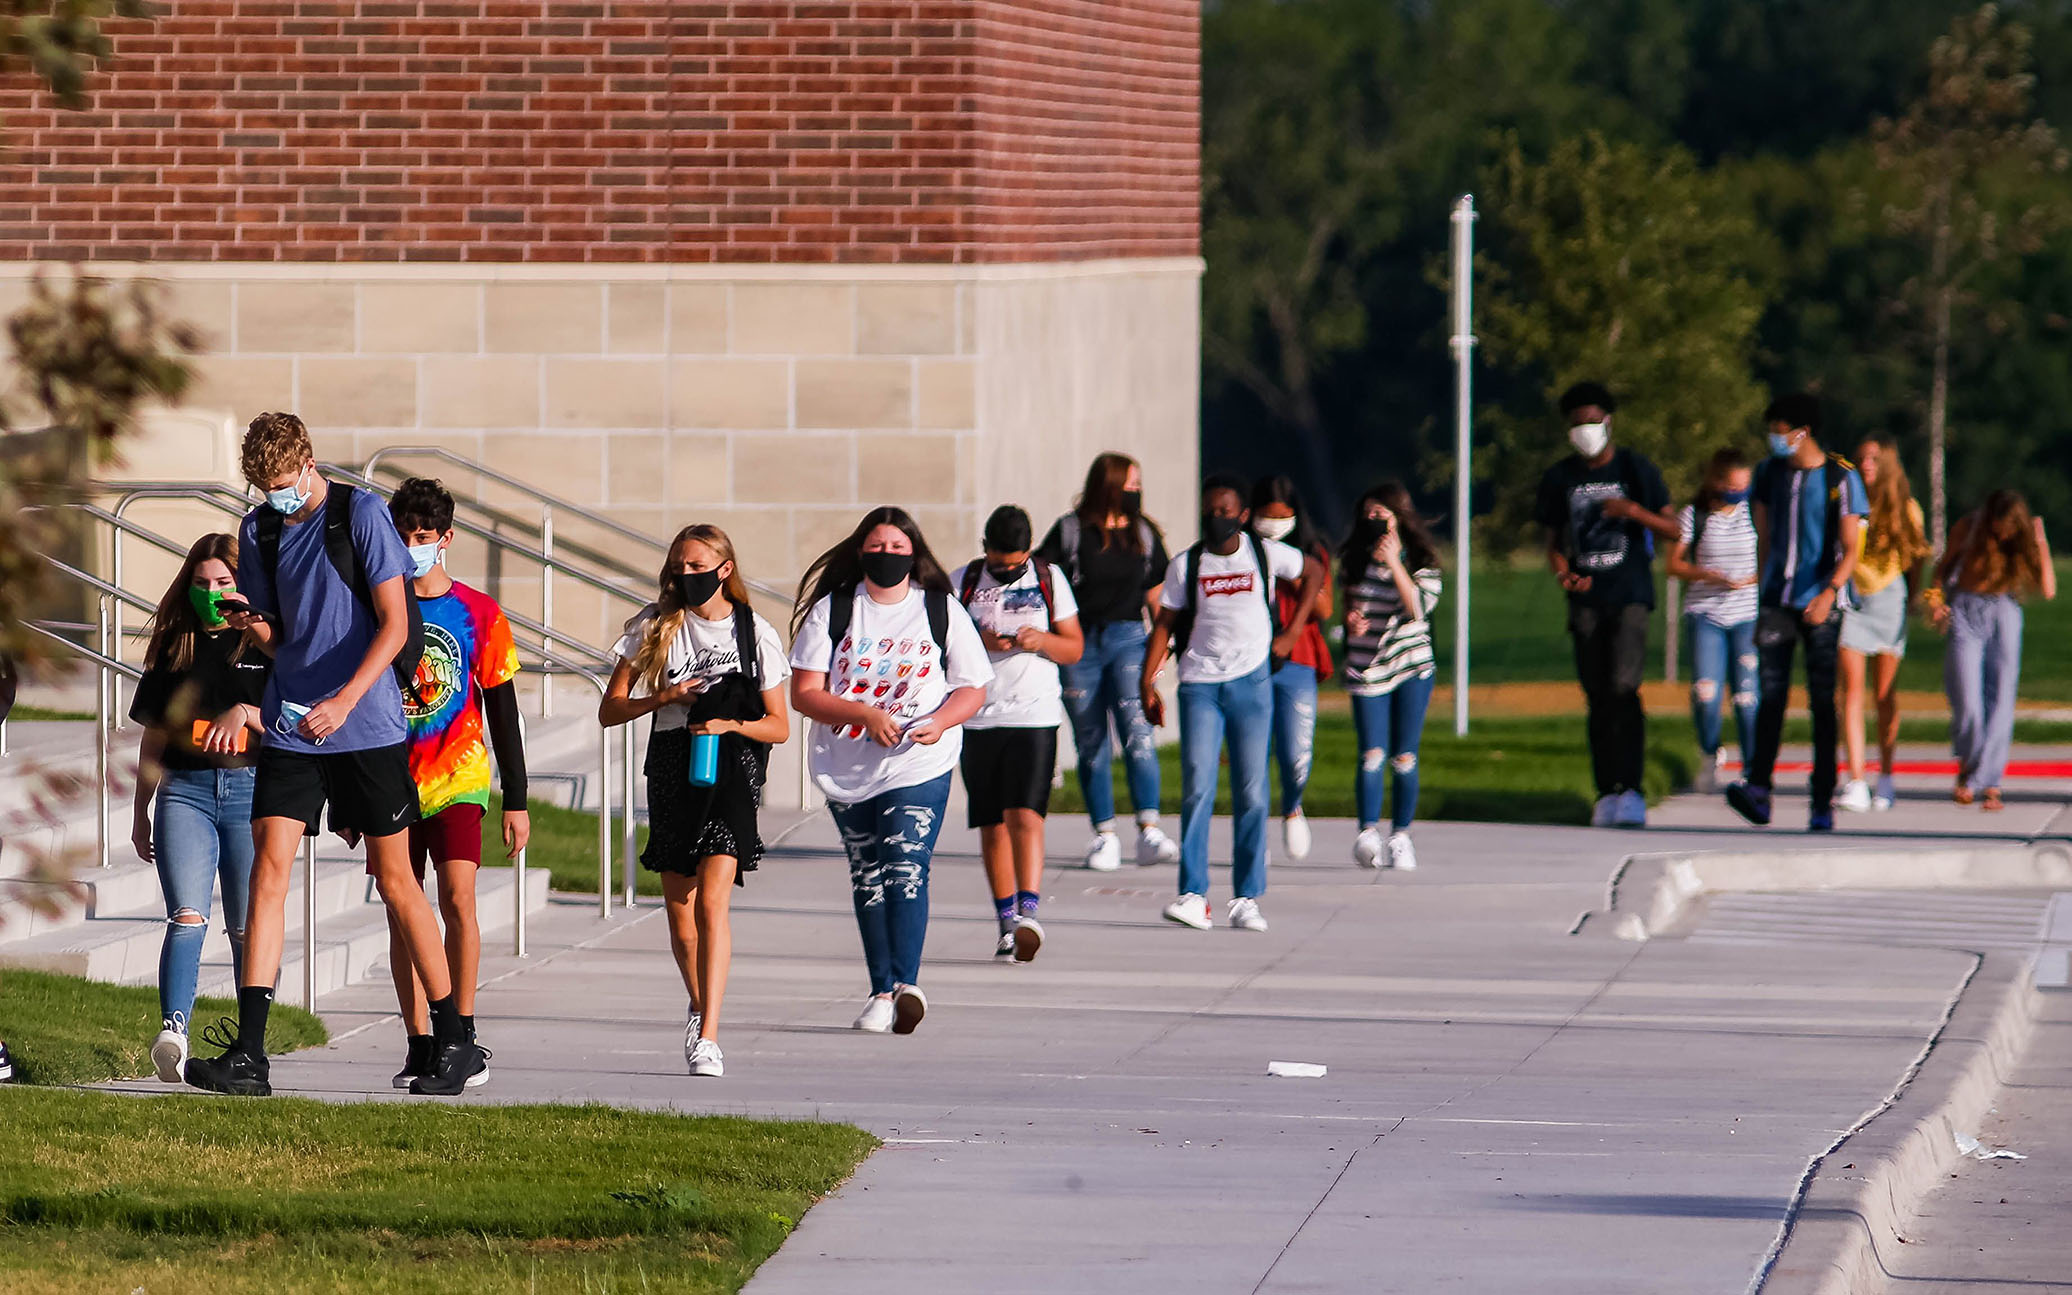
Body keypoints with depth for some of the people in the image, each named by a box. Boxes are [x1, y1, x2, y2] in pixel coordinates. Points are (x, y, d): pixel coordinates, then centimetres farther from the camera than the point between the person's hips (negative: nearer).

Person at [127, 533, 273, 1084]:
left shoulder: (264, 645, 8)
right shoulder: (173, 647, 16)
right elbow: (153, 737, 20)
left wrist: (244, 714, -21)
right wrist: (140, 810, 20)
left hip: (250, 787, -1)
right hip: (184, 790, 1)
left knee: (248, 928, -1)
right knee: (188, 916, -16)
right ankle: (173, 1027, -30)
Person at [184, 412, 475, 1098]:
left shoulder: (361, 515, -7)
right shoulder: (260, 529, 8)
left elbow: (394, 623, -11)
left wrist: (344, 701, -22)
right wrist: (246, 623, -8)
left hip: (368, 725, -4)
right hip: (290, 725, 4)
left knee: (394, 879, 2)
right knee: (269, 865, -8)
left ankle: (453, 1041, 14)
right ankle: (248, 1054, -12)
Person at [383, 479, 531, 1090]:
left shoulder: (478, 614, 3)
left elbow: (503, 713, 7)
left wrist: (516, 800, 4)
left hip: (457, 780, -2)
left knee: (457, 898, -16)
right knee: (402, 915, 2)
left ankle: (464, 1034, -9)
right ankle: (418, 1045, 6)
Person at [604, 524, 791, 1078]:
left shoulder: (755, 633, 3)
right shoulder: (653, 627, 7)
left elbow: (779, 726, 7)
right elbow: (610, 710, 6)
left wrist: (732, 724, -12)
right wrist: (663, 697, -11)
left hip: (732, 768, -3)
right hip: (672, 767, 3)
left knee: (712, 900, -18)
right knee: (679, 912, 7)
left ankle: (706, 1036, -21)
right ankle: (699, 1007, 34)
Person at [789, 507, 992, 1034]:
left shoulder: (943, 611, 5)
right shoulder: (832, 611, 3)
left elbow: (973, 688, 8)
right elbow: (804, 693, -2)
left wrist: (939, 722, -14)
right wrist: (865, 715, -17)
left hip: (920, 768, -2)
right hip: (848, 771, 2)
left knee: (907, 868, -19)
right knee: (868, 879, 9)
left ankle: (907, 985, -27)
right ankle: (881, 992, 19)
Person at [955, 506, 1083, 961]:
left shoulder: (1049, 580, 6)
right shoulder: (962, 582, 6)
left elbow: (1074, 648, 9)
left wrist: (1042, 640, -12)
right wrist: (978, 642, -13)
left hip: (1034, 716, -2)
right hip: (978, 719, 2)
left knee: (1025, 816, -17)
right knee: (992, 825, 4)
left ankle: (1028, 912, -23)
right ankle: (1007, 923, 13)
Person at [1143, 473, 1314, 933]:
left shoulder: (1266, 554, 2)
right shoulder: (1185, 566, 3)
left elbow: (1313, 572, 18)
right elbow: (1165, 625, 4)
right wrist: (1148, 683, -5)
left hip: (1251, 682, 0)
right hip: (1200, 686, 0)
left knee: (1251, 793, -1)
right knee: (1197, 789, -10)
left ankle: (1247, 899, 3)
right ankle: (1193, 897, -13)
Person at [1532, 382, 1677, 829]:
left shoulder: (1635, 469, 2)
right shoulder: (1561, 478, 10)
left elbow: (1672, 531, 3)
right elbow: (1554, 542, 15)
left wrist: (1635, 511, -16)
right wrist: (1563, 572, -7)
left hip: (1630, 594, -4)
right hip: (1587, 598, 4)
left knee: (1623, 686, -18)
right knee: (1597, 698, 3)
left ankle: (1632, 789, -18)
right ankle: (1607, 793, 8)